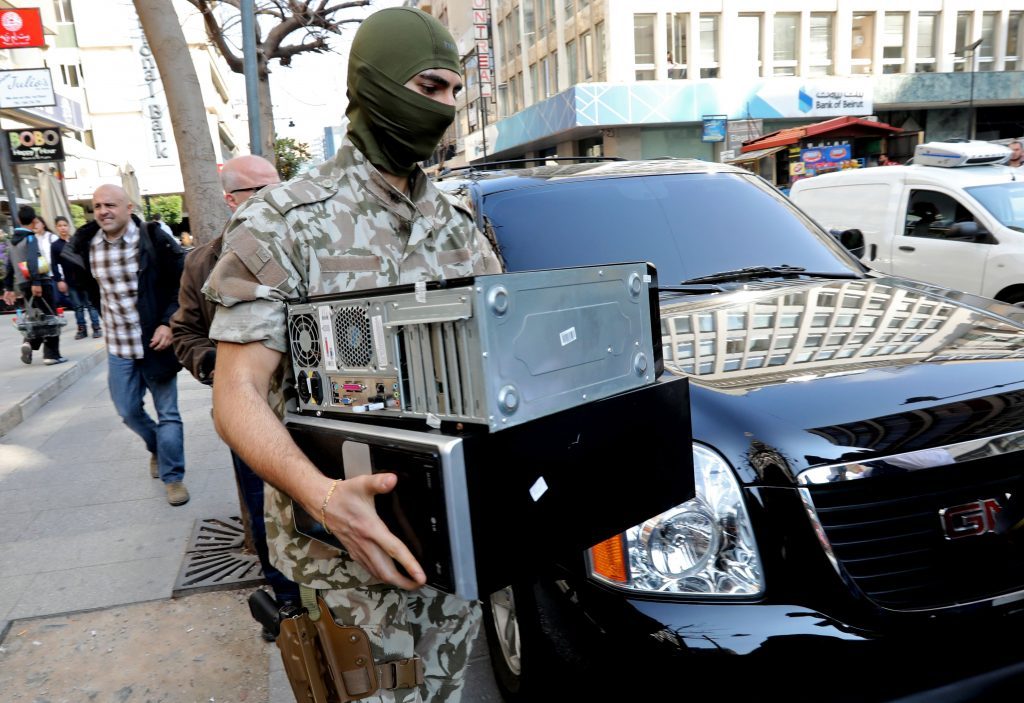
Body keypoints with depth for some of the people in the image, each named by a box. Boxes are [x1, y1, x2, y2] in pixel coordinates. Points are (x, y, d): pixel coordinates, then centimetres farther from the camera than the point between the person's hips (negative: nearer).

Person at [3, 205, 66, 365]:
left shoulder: (13, 241, 15)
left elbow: (8, 267, 17)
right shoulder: (30, 238, -8)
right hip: (39, 283, -7)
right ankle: (52, 355, -2)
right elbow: (31, 261, -22)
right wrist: (36, 282, -27)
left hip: (23, 284, 7)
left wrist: (8, 288, 21)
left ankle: (29, 342, -4)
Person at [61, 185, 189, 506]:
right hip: (118, 348, 5)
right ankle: (156, 447, 43)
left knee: (167, 413, 3)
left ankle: (173, 477, 18)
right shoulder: (86, 245, 0)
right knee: (128, 411, 13)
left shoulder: (154, 239, -13)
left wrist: (169, 323, -17)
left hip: (155, 343, -4)